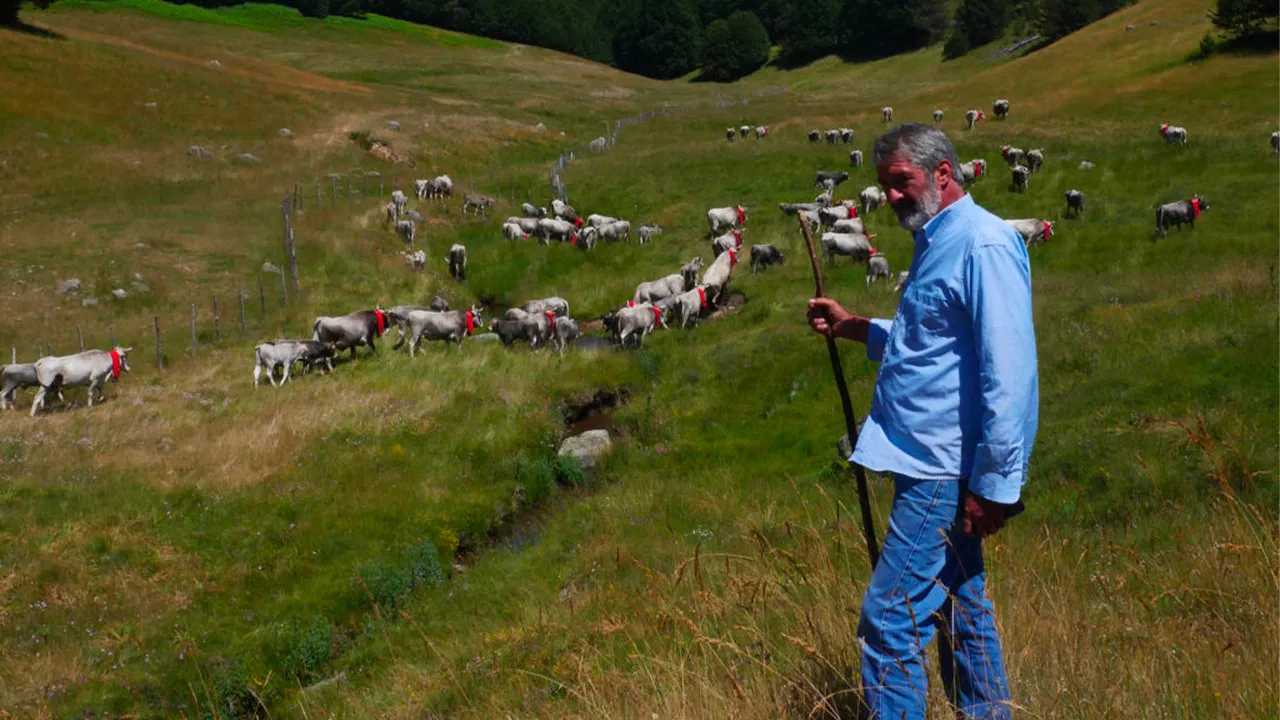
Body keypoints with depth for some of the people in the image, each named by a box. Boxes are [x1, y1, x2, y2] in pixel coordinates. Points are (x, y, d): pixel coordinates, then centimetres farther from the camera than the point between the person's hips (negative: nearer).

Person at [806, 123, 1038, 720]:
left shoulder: (985, 245, -16)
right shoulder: (938, 242, 16)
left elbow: (1008, 374, -22)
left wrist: (993, 485, -22)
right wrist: (853, 327, 16)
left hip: (944, 473, -10)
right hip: (933, 467, 10)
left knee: (889, 620, -9)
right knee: (960, 610, 18)